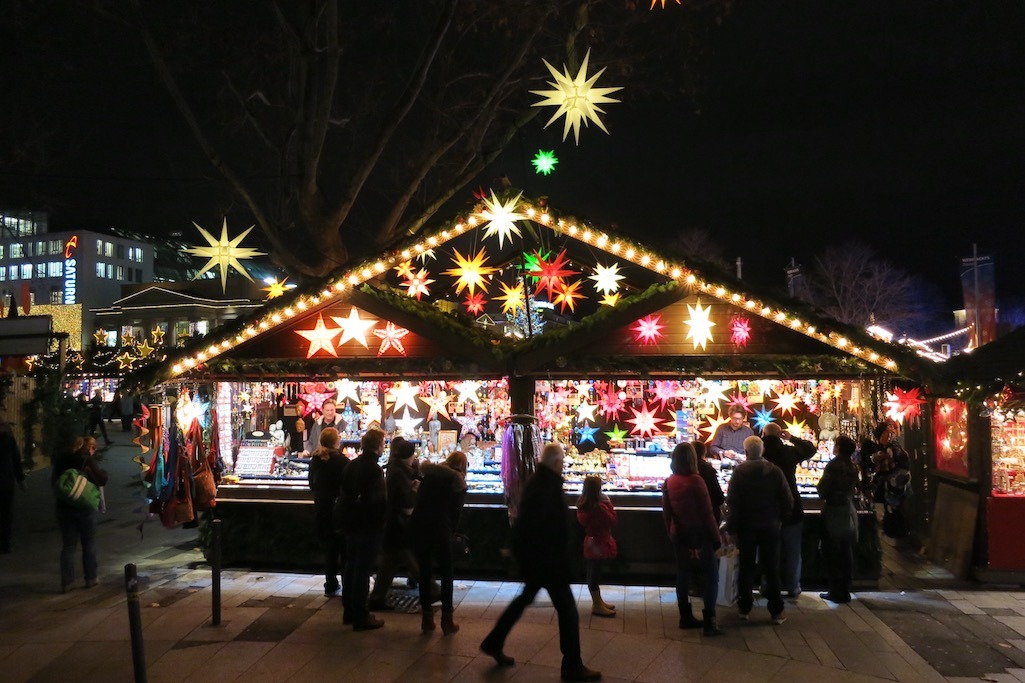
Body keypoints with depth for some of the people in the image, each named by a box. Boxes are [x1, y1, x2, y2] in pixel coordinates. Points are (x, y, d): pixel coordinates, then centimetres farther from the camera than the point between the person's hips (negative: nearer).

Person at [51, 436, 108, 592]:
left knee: (68, 546, 9)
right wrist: (102, 471, 1)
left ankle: (66, 582, 7)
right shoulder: (88, 461, -13)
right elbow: (102, 480, -15)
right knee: (89, 544, 11)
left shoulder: (62, 459, 3)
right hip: (85, 509, -4)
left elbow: (53, 481, 9)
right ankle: (90, 578, 16)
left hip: (64, 508, 4)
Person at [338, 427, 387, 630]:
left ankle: (349, 612, 26)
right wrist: (381, 522, -7)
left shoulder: (351, 466, 7)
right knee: (363, 570, -2)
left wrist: (345, 519, 18)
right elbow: (379, 500, -22)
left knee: (351, 566, 16)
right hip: (369, 526, -8)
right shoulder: (374, 469, -19)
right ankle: (360, 617, 5)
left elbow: (343, 494, 12)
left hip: (351, 524, 8)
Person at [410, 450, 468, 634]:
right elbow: (456, 512, 3)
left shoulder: (430, 473, 14)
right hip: (440, 529, -4)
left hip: (418, 526, 4)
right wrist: (451, 532, 14)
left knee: (424, 572, 13)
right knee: (446, 574, 10)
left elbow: (418, 500, 14)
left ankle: (427, 619, 19)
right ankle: (447, 619, 12)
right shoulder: (459, 483, 3)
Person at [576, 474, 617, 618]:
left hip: (589, 543, 8)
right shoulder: (599, 506, -25)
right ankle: (597, 605, 11)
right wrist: (608, 504, -10)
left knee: (593, 573, 17)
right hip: (599, 544, -8)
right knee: (595, 574, 1)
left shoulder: (582, 504, -1)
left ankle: (597, 601, 31)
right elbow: (612, 521, -16)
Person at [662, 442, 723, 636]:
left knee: (682, 575, 13)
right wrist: (716, 538, -7)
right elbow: (707, 513, -14)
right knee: (711, 576, 3)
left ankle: (685, 617, 19)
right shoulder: (695, 481, -17)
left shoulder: (668, 482, -1)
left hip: (679, 535, 6)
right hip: (699, 534, -5)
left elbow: (666, 512, 6)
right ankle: (709, 621, -2)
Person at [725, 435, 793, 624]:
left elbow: (732, 502, -11)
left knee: (746, 567, 11)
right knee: (771, 569, 9)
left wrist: (731, 527, -4)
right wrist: (779, 519, 9)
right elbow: (788, 500, -6)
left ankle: (744, 608, 18)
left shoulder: (739, 472, -10)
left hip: (746, 527, 0)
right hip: (770, 527, 1)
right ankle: (776, 611, 11)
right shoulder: (775, 472, -7)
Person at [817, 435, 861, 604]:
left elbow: (822, 488, -14)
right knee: (846, 555, 11)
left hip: (833, 513, -6)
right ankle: (845, 591, 17)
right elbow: (854, 488, 8)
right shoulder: (853, 467, 4)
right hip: (849, 513, 6)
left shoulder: (833, 465, -15)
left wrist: (824, 497, 6)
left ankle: (836, 592, 4)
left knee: (832, 554, 2)